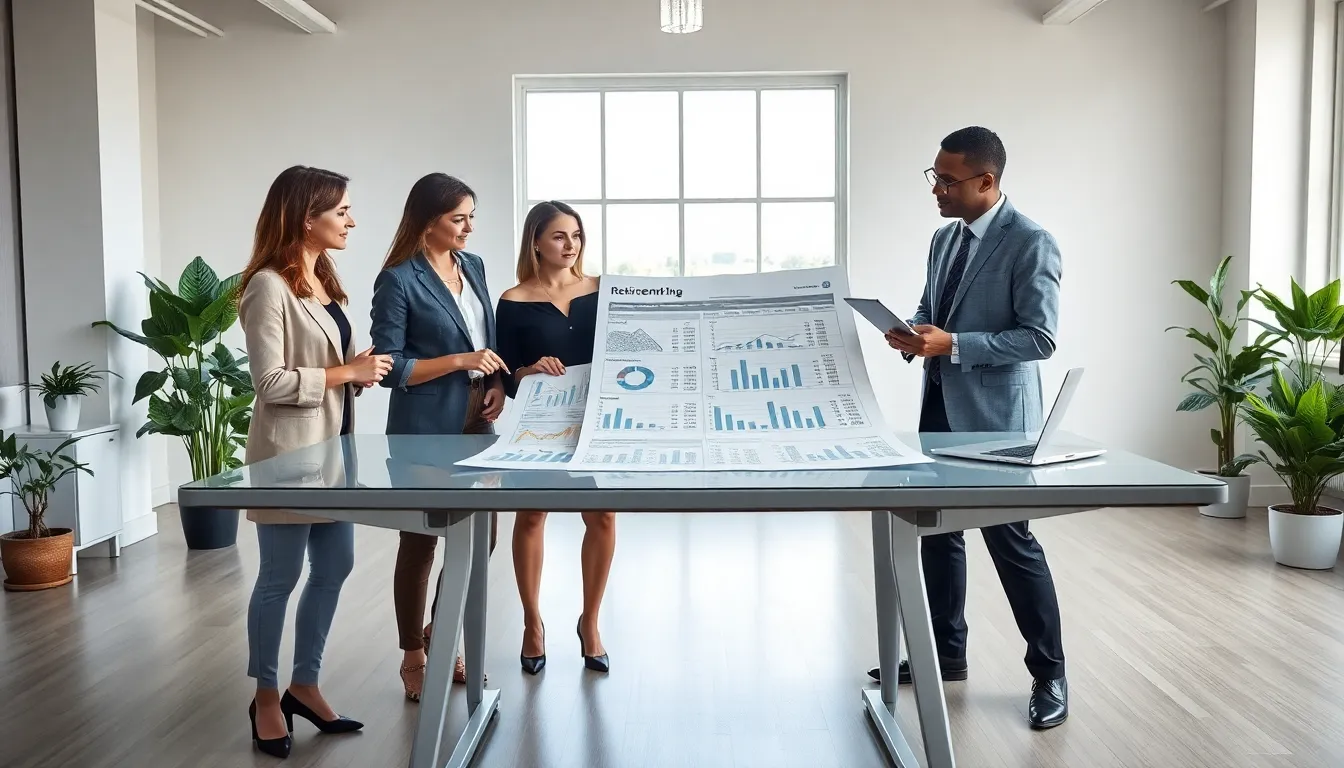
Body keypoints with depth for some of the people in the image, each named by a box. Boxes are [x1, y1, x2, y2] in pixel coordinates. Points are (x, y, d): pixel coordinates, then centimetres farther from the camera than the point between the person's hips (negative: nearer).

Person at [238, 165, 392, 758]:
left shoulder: (323, 280, 12)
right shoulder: (269, 285, -14)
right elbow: (271, 381, -19)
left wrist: (362, 369, 1)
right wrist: (348, 373, -17)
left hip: (333, 445, 9)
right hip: (289, 451, -9)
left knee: (335, 568, 12)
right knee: (280, 578, 4)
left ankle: (304, 685, 27)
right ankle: (266, 695, 21)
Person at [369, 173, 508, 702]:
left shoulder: (473, 265, 9)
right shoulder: (399, 280, -11)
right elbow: (388, 366, -13)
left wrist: (498, 383, 0)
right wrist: (461, 361, -19)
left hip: (477, 421, 7)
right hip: (426, 429, -7)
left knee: (481, 533, 13)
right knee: (420, 540, 6)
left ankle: (439, 633, 35)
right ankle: (413, 657, 25)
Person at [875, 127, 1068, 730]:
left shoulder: (1031, 243, -14)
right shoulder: (944, 239, 11)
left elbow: (1039, 338, -18)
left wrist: (953, 345, -24)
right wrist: (912, 333, -3)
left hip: (996, 416, -8)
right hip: (941, 407, 8)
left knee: (1010, 539, 0)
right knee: (937, 531, 14)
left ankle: (1049, 673, 17)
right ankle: (946, 652, 30)